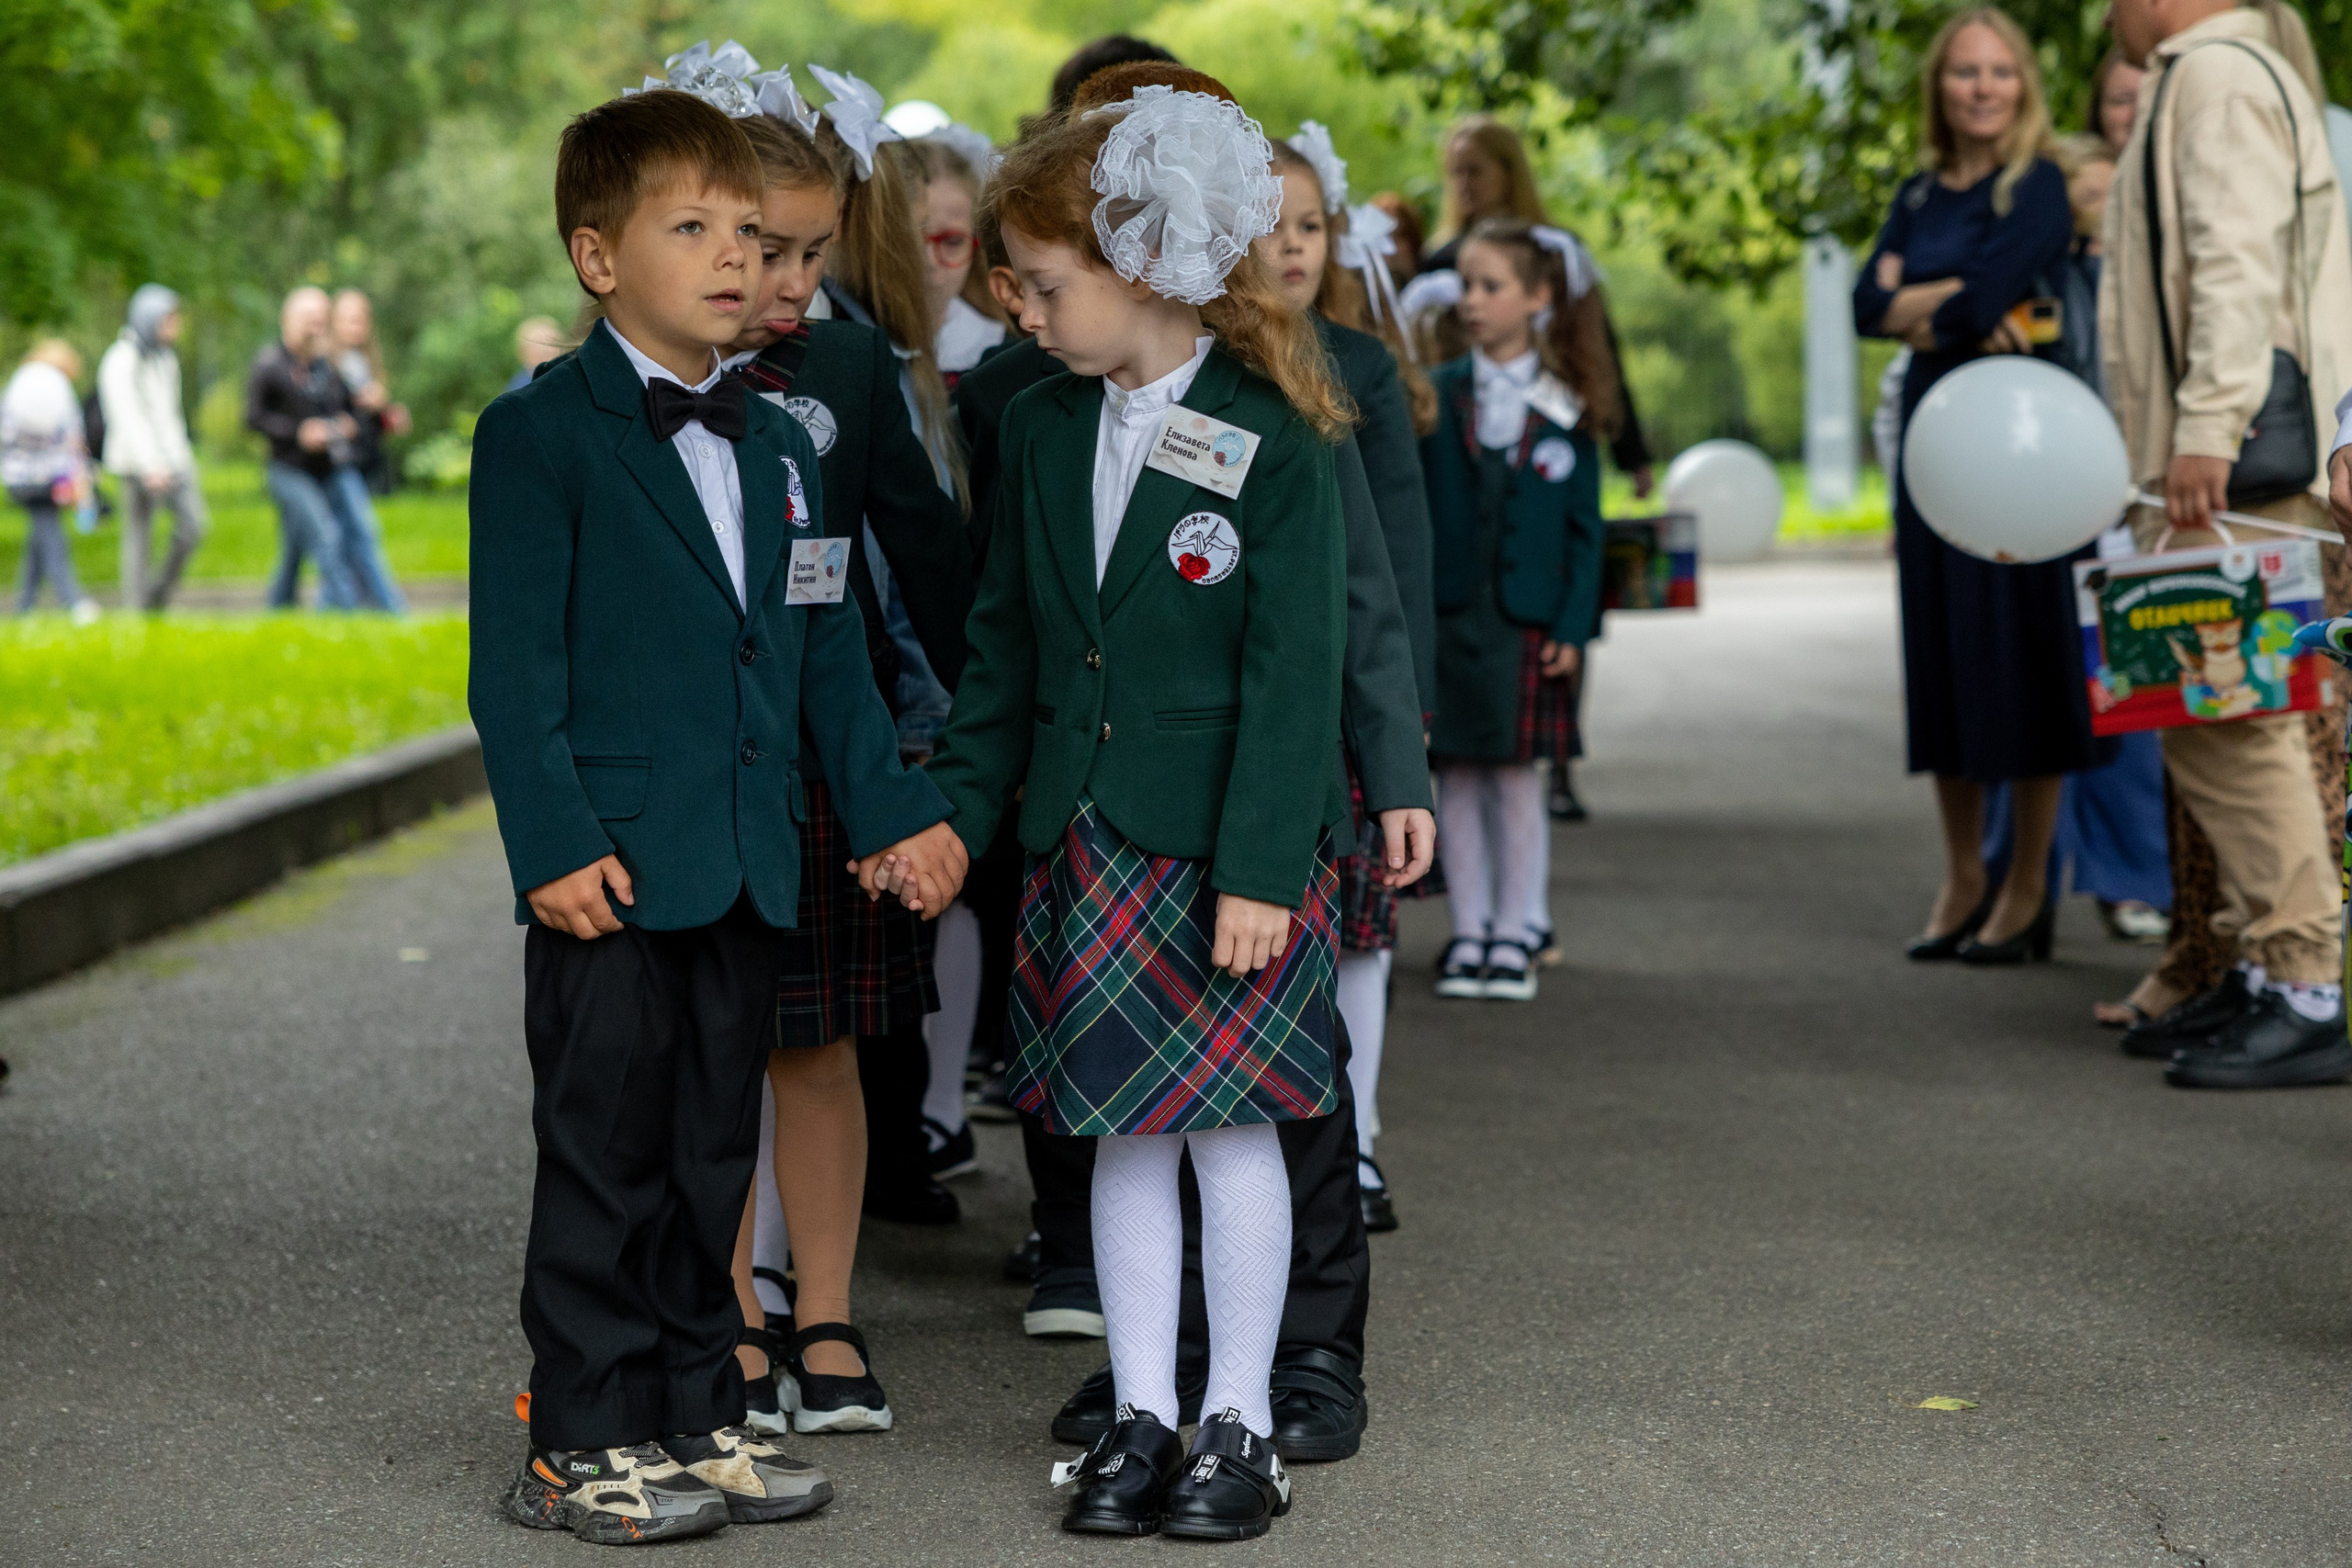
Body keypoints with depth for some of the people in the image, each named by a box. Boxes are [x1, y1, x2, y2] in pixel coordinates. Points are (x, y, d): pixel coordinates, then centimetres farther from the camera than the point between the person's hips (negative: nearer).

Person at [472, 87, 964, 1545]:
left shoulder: (779, 447, 14)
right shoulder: (540, 435, -6)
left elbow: (828, 653, 18)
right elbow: (516, 660, -11)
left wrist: (892, 808, 10)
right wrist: (555, 840, -17)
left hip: (748, 867, 6)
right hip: (614, 869, -6)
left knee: (714, 1153, 12)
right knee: (606, 1156, 0)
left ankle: (698, 1414, 22)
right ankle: (584, 1446, 9)